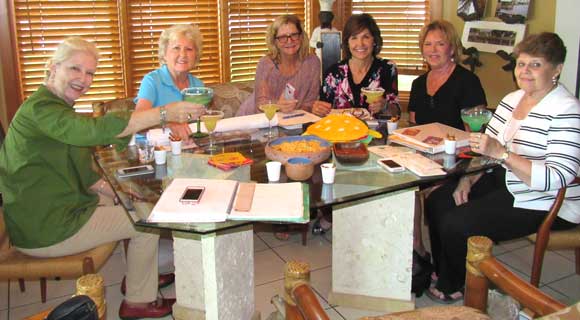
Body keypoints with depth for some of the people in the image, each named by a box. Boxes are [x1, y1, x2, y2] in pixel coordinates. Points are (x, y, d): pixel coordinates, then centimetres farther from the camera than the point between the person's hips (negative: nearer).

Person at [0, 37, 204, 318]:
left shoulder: (56, 107, 13)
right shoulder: (40, 108, -21)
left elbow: (79, 171, 15)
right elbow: (95, 130, -40)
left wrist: (111, 190, 1)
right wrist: (163, 113, -40)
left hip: (47, 214, 11)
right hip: (45, 232, -11)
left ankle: (137, 275, 35)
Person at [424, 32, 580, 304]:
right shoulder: (512, 100, 6)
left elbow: (556, 179, -28)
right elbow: (486, 150, 9)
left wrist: (501, 153, -33)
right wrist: (467, 180, -9)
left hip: (547, 206, -8)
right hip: (506, 184, 8)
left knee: (456, 224, -19)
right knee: (437, 202, 0)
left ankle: (453, 286, 10)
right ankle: (443, 271, 19)